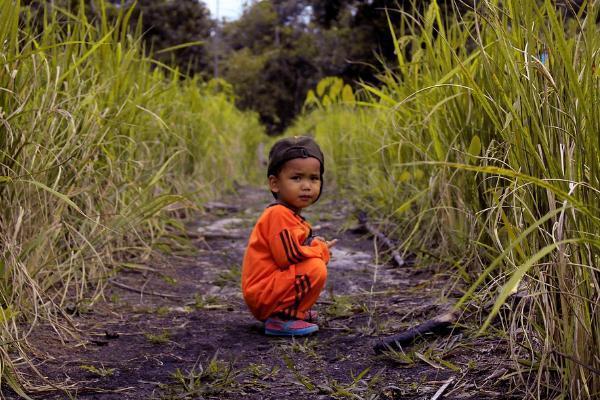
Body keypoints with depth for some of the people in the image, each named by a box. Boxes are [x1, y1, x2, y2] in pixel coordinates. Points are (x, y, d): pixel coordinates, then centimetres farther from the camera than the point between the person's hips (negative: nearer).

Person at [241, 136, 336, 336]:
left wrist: (313, 245, 2)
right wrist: (320, 250, -10)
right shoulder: (278, 214, -19)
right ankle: (281, 318, -17)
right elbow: (289, 255, -26)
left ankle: (291, 311, 13)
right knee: (316, 269, -24)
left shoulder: (289, 214, 14)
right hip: (263, 294, -11)